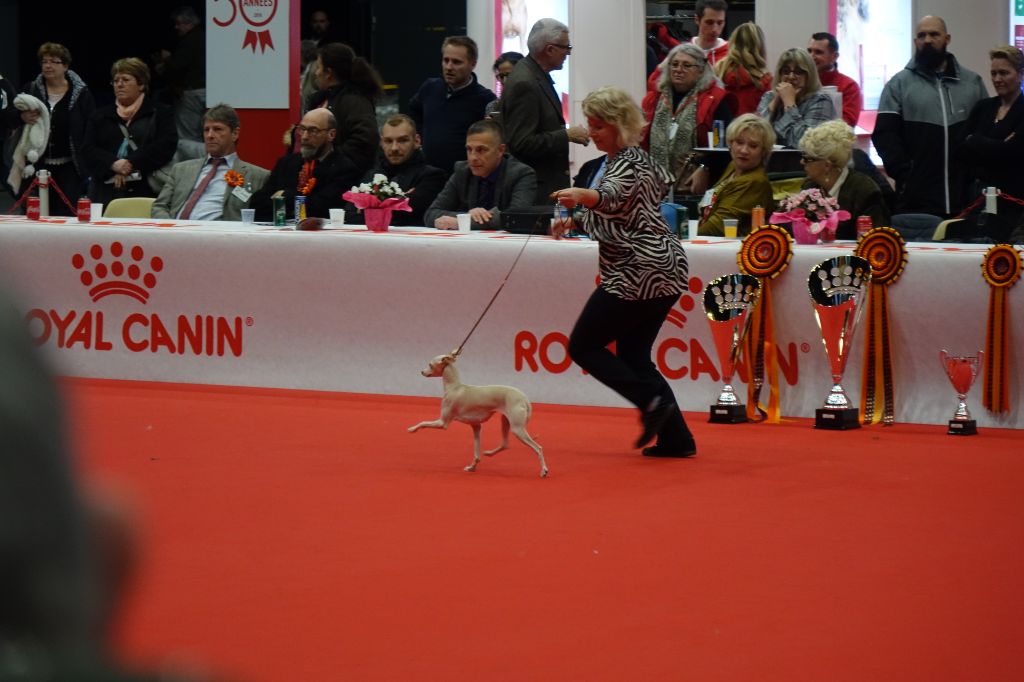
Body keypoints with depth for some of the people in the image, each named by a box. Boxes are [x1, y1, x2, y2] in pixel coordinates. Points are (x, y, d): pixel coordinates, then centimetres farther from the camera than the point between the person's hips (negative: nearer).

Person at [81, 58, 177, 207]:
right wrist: (113, 164, -13)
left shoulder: (160, 113, 11)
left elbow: (166, 146, -4)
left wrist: (131, 164, -13)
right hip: (106, 193, 3)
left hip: (145, 190, -3)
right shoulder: (101, 116, 20)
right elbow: (88, 150, 8)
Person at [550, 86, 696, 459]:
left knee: (583, 346, -2)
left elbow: (614, 196, -37)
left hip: (640, 271, -10)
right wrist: (574, 221, 15)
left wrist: (583, 195, -57)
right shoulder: (630, 159, 18)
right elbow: (609, 216, 29)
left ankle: (653, 402, -11)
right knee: (632, 353, 14)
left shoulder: (628, 163, -14)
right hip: (664, 270, 10)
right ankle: (676, 437, 7)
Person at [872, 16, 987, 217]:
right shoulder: (899, 84, 4)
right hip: (916, 198, -2)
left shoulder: (972, 82, 11)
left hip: (965, 196, 2)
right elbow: (885, 135, -1)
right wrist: (904, 175, -9)